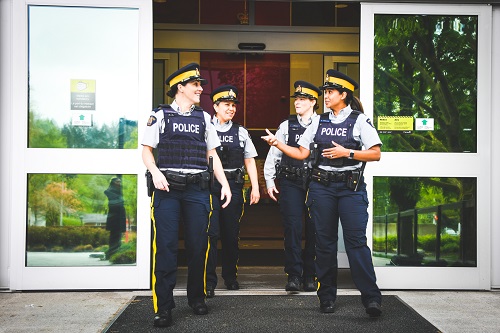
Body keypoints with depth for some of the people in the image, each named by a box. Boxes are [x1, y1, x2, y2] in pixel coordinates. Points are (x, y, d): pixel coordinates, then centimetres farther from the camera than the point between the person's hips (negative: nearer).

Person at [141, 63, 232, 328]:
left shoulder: (203, 117, 15)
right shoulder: (160, 115, 5)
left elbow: (212, 154, 16)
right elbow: (147, 150, 4)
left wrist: (225, 184, 8)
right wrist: (156, 173, -14)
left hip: (197, 189, 3)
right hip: (168, 188, -3)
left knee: (198, 245, 5)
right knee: (165, 246, -6)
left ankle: (196, 298, 23)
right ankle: (163, 307, 1)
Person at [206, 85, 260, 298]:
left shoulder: (241, 132, 14)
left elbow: (249, 160, 15)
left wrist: (255, 187, 8)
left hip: (234, 186, 3)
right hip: (210, 185, -3)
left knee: (231, 234, 9)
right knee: (211, 233, -8)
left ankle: (230, 277, 24)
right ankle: (209, 282, -2)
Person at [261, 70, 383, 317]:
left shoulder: (359, 120, 2)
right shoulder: (319, 122, 13)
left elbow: (375, 154, -4)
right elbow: (301, 154, 12)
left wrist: (346, 153, -14)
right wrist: (277, 143, 2)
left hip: (351, 187, -4)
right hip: (321, 186, 4)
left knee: (356, 241, -10)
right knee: (324, 241, 6)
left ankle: (371, 298, -5)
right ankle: (327, 296, 15)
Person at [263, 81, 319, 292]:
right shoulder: (286, 126, 11)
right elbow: (273, 154, 12)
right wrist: (269, 181, 6)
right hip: (291, 182, 1)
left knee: (313, 229, 3)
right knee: (292, 227, -5)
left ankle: (310, 276, 14)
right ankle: (294, 275, 1)